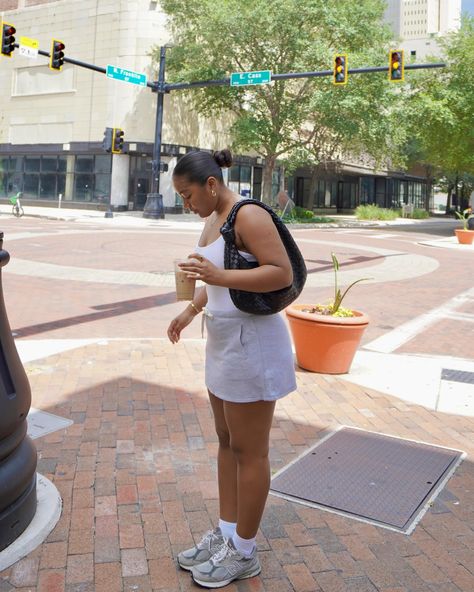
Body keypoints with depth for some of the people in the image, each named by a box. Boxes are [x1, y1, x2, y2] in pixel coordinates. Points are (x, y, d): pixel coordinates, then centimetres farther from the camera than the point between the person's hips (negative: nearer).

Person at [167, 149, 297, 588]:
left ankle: (243, 554, 22)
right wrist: (190, 311, 16)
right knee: (226, 442, 17)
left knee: (249, 452, 4)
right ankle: (225, 534, 33)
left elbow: (283, 273, -23)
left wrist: (220, 276, -32)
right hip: (224, 342, 10)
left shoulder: (248, 216, -17)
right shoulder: (213, 220, 10)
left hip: (251, 345, -9)